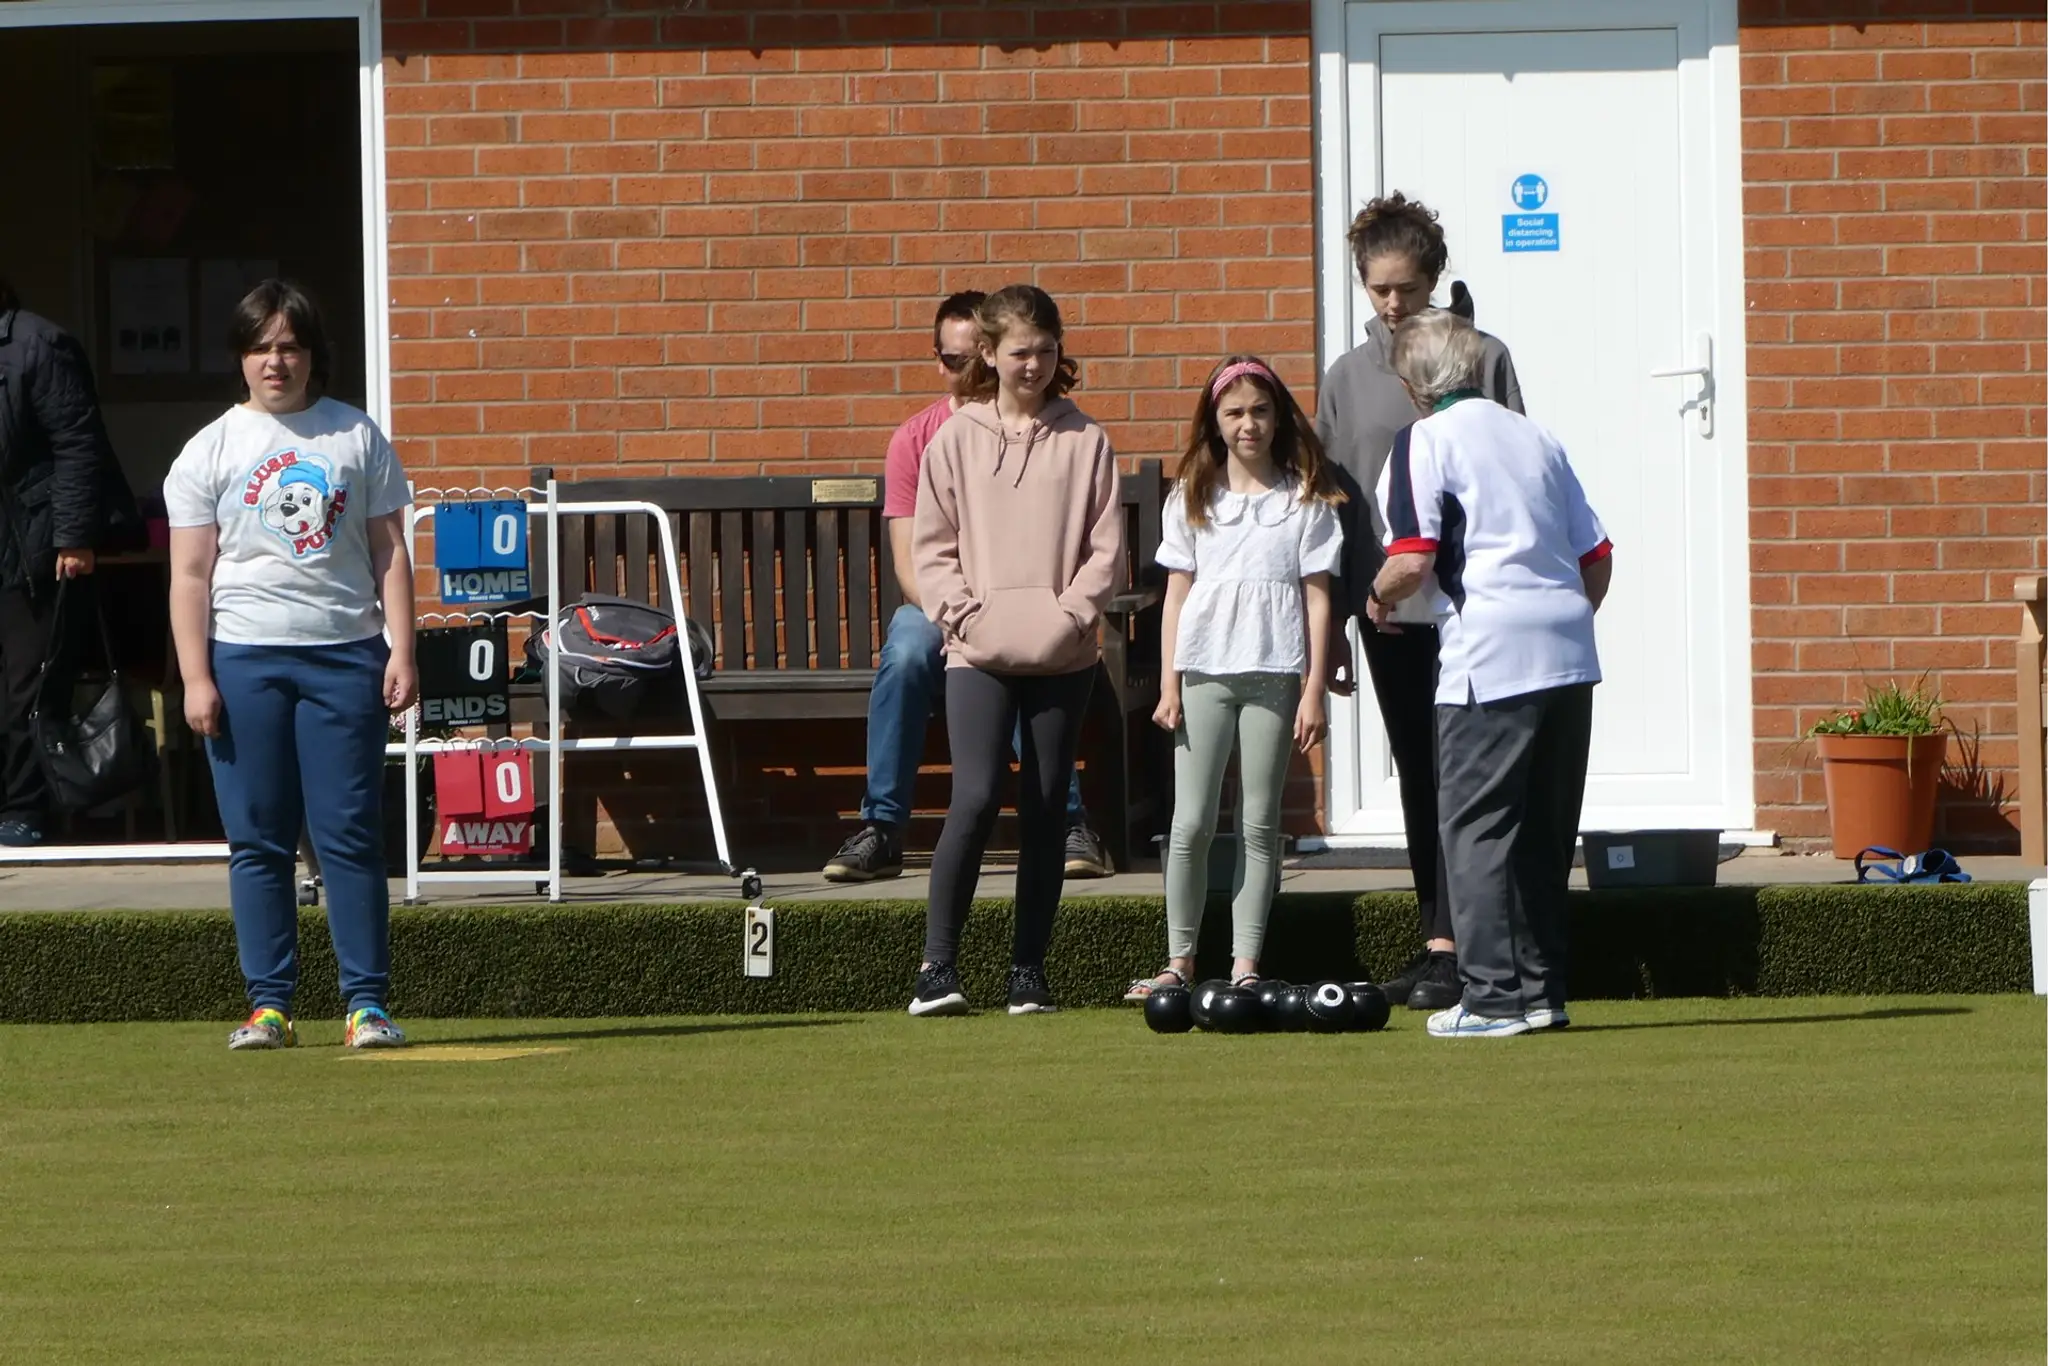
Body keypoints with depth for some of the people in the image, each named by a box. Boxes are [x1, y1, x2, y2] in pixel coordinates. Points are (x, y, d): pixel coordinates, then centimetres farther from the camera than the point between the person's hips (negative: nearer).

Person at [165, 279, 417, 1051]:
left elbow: (389, 553, 9)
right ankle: (268, 1006, 5)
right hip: (243, 657, 0)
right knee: (257, 839, 1)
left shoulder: (357, 438, 9)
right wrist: (195, 678, -5)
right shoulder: (210, 450, 6)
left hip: (344, 653, 0)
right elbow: (190, 574, 3)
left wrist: (401, 650, -1)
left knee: (350, 834, -3)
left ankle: (367, 1003, -2)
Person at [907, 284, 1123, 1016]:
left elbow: (1107, 545, 5)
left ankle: (1029, 969, 9)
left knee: (1045, 809, 3)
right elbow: (931, 545, 4)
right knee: (976, 798, -14)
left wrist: (1073, 613, -8)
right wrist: (966, 615, -8)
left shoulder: (1085, 441, 6)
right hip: (979, 653, -2)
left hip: (1063, 654, 2)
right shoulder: (956, 440, 5)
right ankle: (936, 965, -8)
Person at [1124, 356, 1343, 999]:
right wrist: (1168, 686, 2)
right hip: (1203, 671, 1)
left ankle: (1245, 965, 4)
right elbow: (1177, 592, 9)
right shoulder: (1192, 499, 9)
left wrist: (1314, 691, -2)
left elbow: (1316, 596, 3)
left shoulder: (1304, 499, 5)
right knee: (1191, 823, -2)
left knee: (1259, 825, 2)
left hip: (1274, 674, -1)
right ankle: (1179, 963, 4)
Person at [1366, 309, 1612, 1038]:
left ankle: (1494, 996, -5)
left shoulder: (1424, 441, -3)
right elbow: (1597, 557, 15)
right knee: (1545, 831, 14)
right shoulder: (1536, 438, 17)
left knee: (1478, 827, -1)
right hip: (1569, 653, 7)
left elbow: (1413, 561, -14)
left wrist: (1379, 595, 6)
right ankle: (1541, 988, 16)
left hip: (1490, 660, -7)